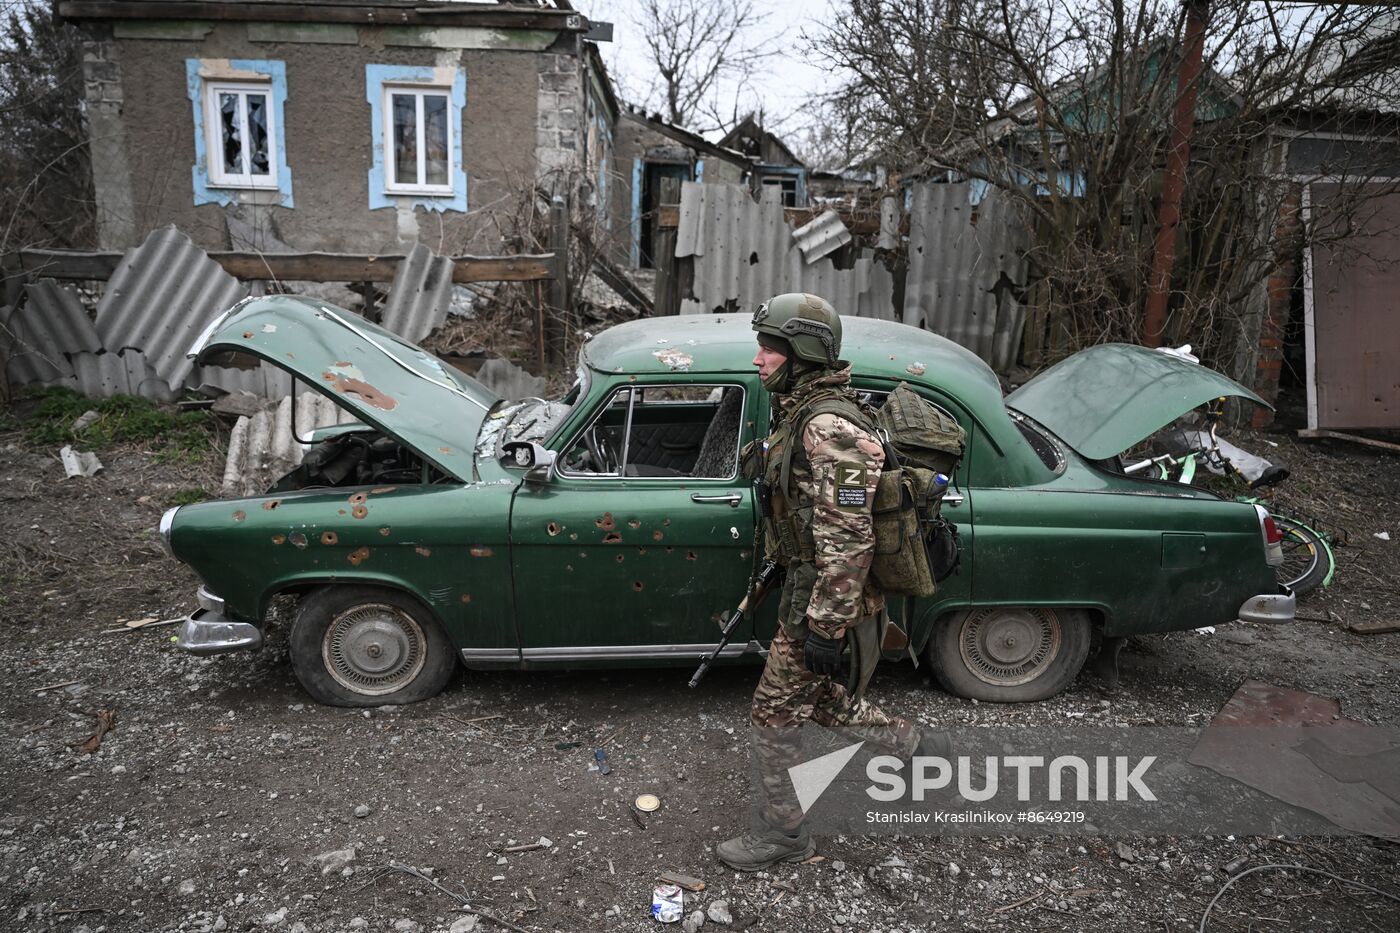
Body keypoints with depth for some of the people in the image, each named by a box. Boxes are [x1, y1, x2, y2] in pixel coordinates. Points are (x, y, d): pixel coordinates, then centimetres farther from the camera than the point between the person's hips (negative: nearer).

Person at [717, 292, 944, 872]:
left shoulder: (829, 429, -26)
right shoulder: (805, 410, 7)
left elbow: (849, 540, -28)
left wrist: (824, 628, -24)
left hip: (822, 601, -10)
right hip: (804, 583, 10)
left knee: (773, 714, 4)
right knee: (821, 699, 24)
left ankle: (782, 833, 24)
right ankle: (917, 747, 42)